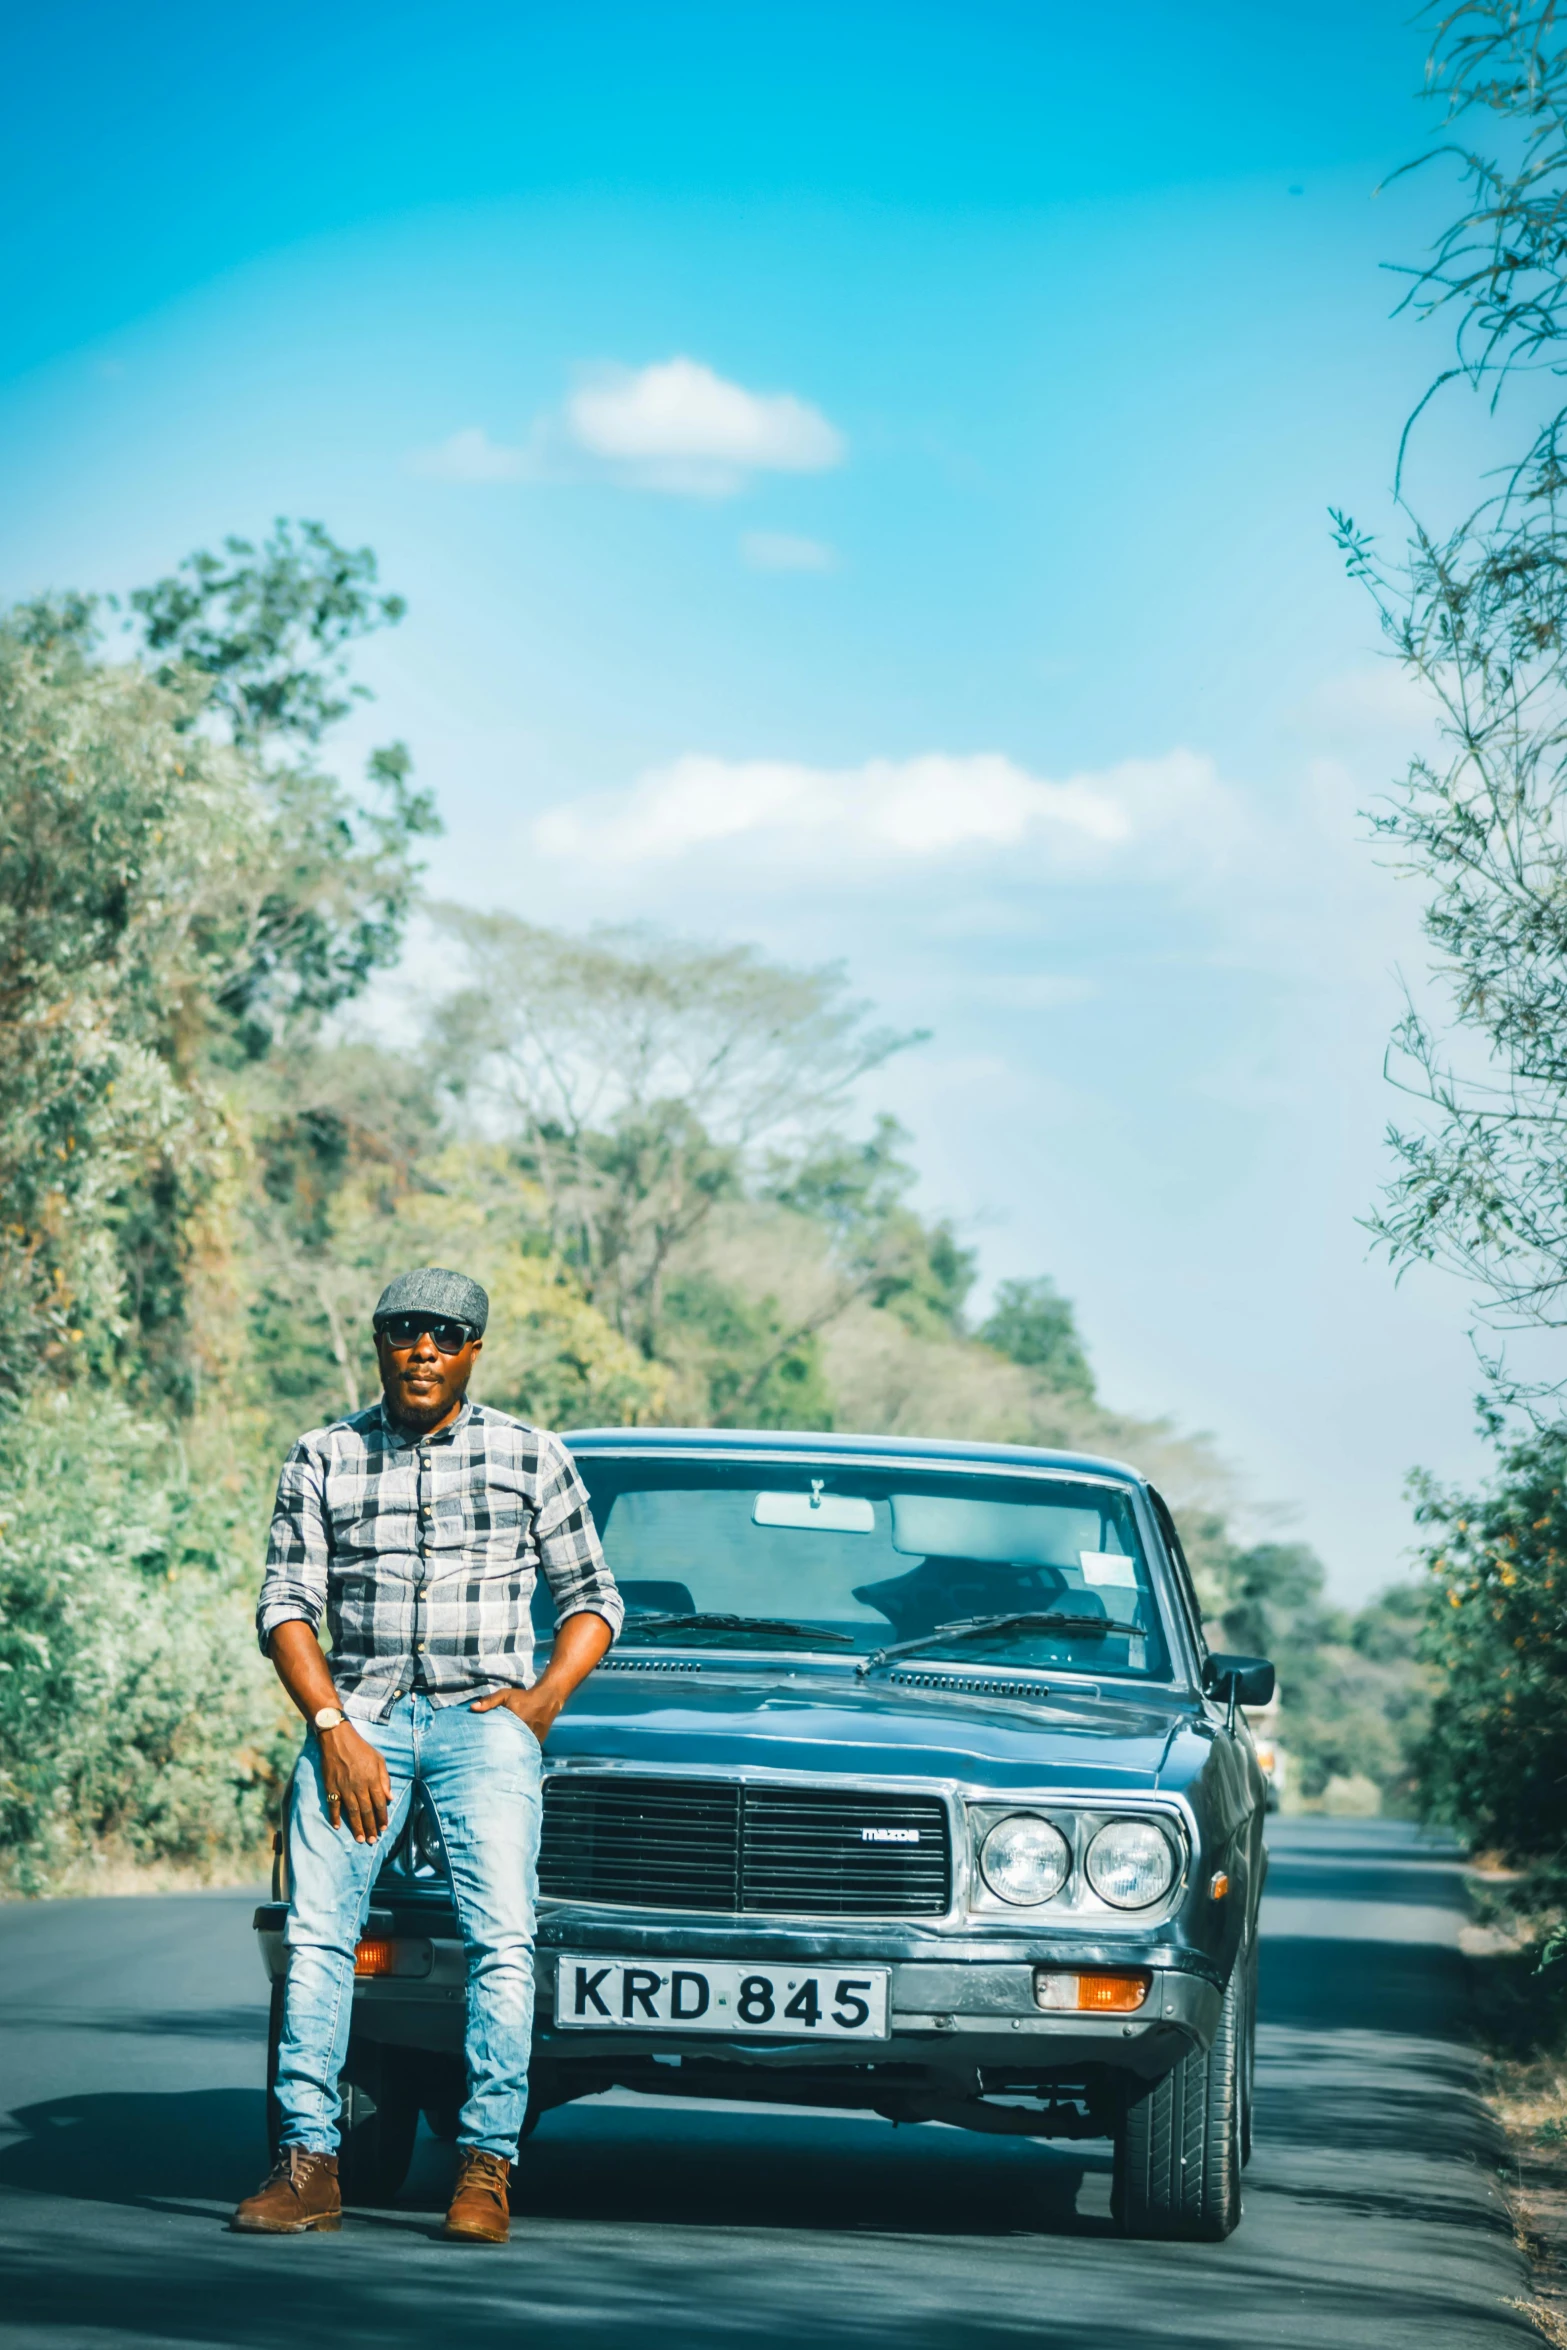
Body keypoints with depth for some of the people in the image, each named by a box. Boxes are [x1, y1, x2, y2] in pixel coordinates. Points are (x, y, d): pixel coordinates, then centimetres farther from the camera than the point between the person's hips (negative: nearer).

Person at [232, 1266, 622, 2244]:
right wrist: (337, 1730, -7)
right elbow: (287, 1606, 7)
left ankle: (487, 2165, -15)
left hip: (484, 1715, -1)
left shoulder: (531, 1457, 11)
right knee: (318, 1932, -13)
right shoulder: (324, 1459, 12)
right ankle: (309, 2162, -12)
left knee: (502, 1935, -17)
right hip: (357, 1712, 1)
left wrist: (542, 1697, -2)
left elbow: (594, 1601, 16)